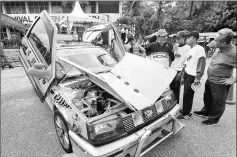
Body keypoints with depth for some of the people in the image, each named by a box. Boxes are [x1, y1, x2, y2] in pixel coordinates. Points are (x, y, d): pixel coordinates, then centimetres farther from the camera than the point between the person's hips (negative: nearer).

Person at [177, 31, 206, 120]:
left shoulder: (199, 48, -11)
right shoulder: (190, 50, 16)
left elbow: (202, 64, -17)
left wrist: (198, 78, -21)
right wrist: (183, 76, 18)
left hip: (193, 76, -7)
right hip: (187, 75, 7)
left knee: (188, 95, -1)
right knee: (186, 94, 12)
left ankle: (186, 114, 12)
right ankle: (185, 111, 24)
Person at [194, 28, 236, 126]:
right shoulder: (221, 49, -3)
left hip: (219, 84, -8)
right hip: (210, 80, 8)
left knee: (218, 103, 13)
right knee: (207, 97, 26)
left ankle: (214, 119, 34)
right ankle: (206, 111, 48)